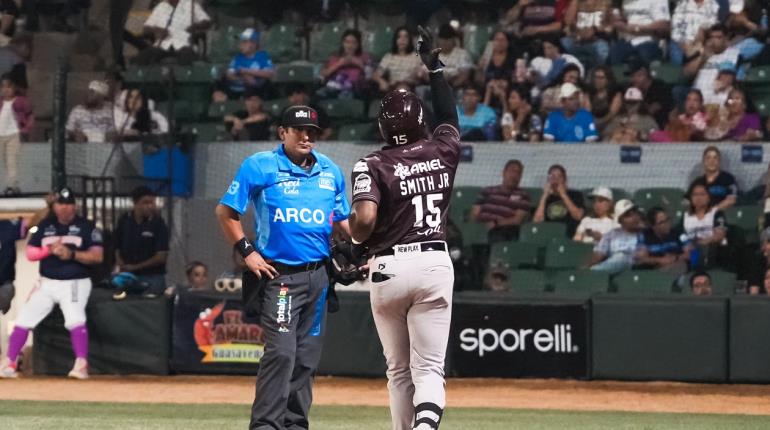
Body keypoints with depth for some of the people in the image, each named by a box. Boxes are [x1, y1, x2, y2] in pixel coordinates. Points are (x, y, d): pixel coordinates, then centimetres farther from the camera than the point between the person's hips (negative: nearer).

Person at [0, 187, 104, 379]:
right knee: (24, 320, 2)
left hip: (75, 283, -4)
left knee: (75, 319, -27)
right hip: (47, 283, 4)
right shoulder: (45, 226, 8)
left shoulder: (86, 227, -2)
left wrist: (72, 254, -24)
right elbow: (30, 253, 4)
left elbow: (97, 256, -10)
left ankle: (81, 365, -31)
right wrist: (49, 250, -15)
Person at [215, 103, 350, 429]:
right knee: (281, 351, -17)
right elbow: (225, 212, 0)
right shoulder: (260, 166, -2)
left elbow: (343, 221, 19)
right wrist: (247, 251, -9)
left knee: (307, 355, 10)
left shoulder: (331, 172, 13)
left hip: (317, 276, 6)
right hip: (279, 275, -6)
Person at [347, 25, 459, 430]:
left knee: (399, 370, 14)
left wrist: (358, 245, 2)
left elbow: (364, 218, -20)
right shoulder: (442, 151, 3)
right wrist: (434, 65, 35)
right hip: (436, 263, 1)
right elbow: (449, 116, 25)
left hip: (389, 267, -1)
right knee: (429, 368, -5)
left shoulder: (373, 165, -6)